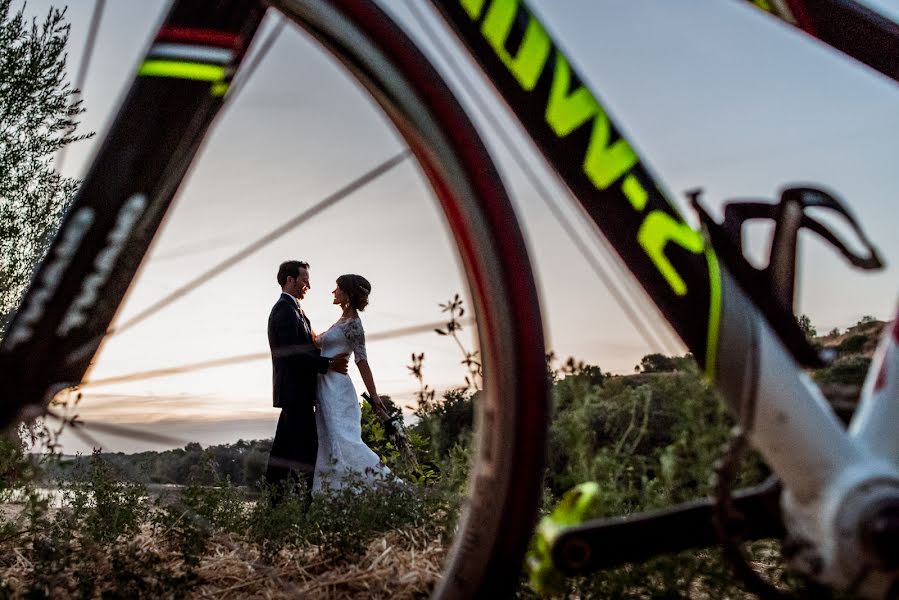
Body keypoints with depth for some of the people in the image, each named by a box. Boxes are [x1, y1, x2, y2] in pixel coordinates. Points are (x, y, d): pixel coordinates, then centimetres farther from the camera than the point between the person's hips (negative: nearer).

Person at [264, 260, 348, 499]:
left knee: (284, 448, 14)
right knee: (307, 448, -9)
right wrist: (328, 365, -17)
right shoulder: (286, 310, -14)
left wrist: (331, 359, 6)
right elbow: (294, 354, -22)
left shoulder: (290, 308, 18)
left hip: (294, 392, 11)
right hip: (296, 391, -11)